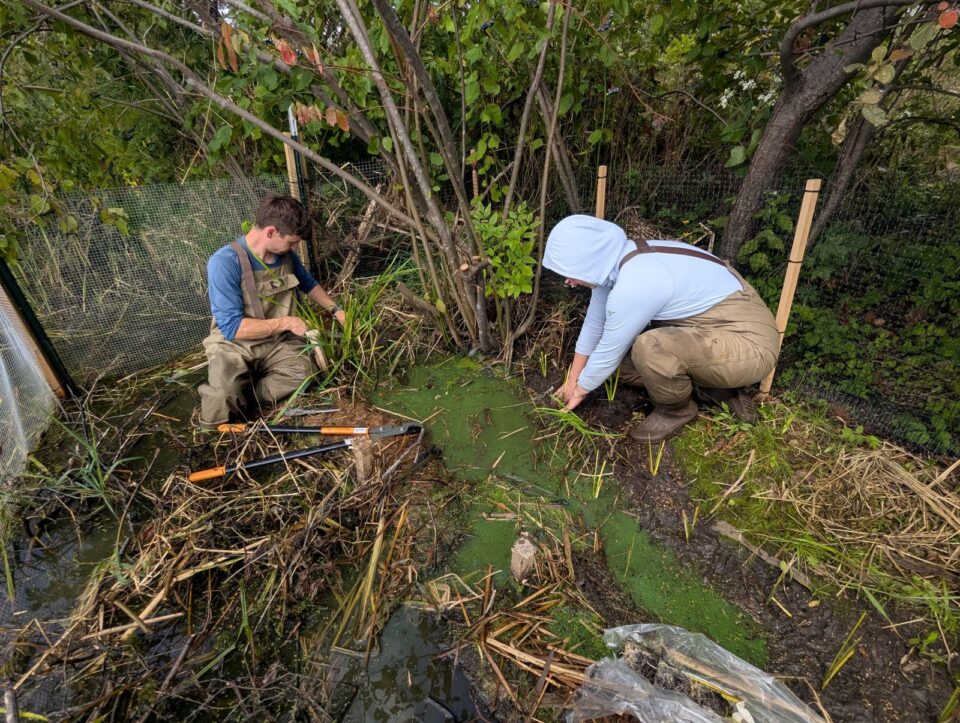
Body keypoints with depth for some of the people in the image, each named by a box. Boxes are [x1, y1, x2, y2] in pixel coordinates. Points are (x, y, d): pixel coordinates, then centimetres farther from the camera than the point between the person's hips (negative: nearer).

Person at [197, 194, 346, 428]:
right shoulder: (225, 262, -20)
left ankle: (235, 400, -13)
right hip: (235, 344, -4)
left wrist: (336, 310, 13)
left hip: (278, 342, 5)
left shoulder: (285, 254, -1)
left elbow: (308, 284, 21)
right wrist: (285, 322, -18)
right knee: (225, 393, -32)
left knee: (301, 372, -28)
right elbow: (232, 327, -22)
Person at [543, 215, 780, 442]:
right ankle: (720, 388, 15)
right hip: (718, 325, 9)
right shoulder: (612, 264, -4)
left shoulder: (633, 286, -32)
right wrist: (573, 379, 16)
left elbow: (608, 354, -19)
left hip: (750, 343, -9)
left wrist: (580, 389, 1)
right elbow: (595, 322, 8)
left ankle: (676, 410, -2)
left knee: (649, 349, -33)